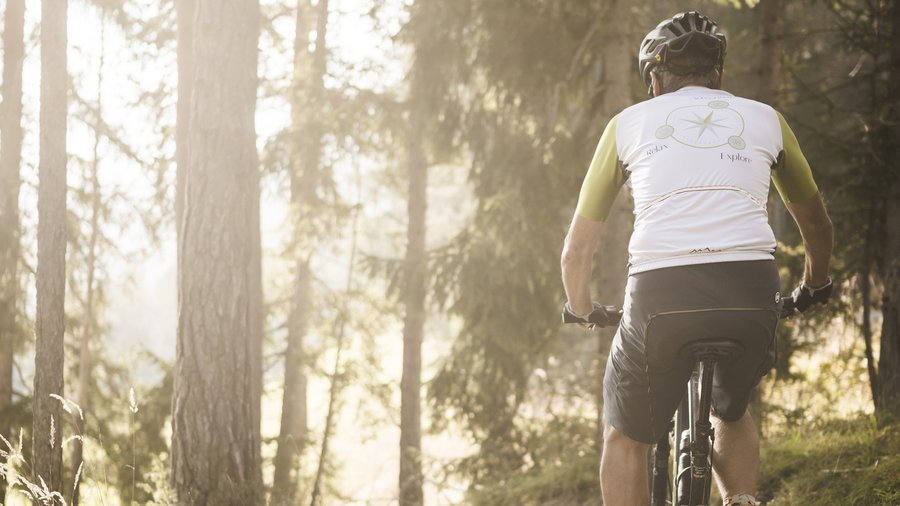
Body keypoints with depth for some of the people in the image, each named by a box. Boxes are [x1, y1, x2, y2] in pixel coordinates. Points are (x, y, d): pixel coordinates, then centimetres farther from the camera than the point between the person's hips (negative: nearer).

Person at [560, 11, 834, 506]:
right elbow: (816, 224, 34)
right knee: (731, 411, 31)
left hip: (661, 293, -2)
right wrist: (814, 288, 53)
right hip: (752, 292, 2)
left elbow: (577, 249, 22)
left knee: (625, 437, 21)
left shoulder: (629, 122, 19)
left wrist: (581, 311, 41)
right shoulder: (764, 118, 21)